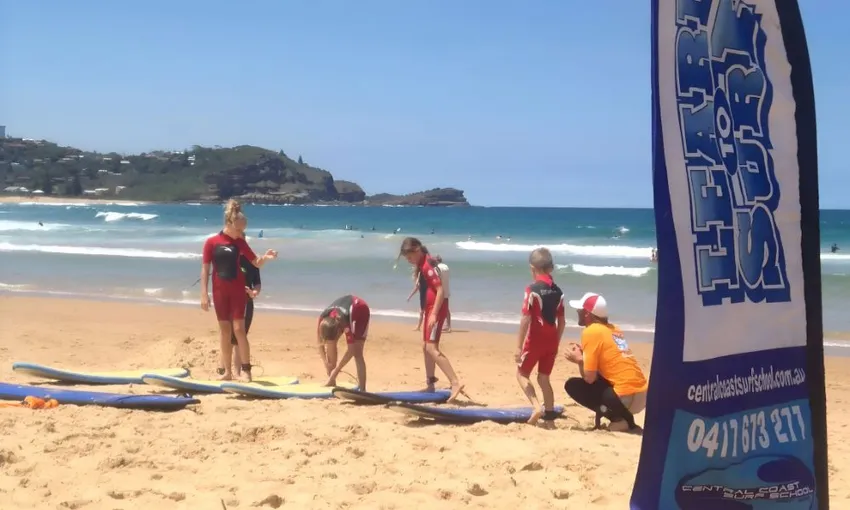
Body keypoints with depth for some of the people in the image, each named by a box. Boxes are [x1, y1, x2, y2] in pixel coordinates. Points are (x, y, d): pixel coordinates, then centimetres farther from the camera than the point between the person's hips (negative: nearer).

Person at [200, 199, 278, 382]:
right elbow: (205, 269, -3)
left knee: (238, 328, -7)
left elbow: (256, 263, 3)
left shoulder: (240, 243, 1)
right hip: (219, 291, 0)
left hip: (238, 290, 0)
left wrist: (266, 257, -20)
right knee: (224, 330, 7)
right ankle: (227, 371, 14)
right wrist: (204, 294, -8)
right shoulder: (211, 242, -5)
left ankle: (246, 369, -2)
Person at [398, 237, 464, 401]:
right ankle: (430, 384, 24)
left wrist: (434, 314, -27)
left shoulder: (428, 265, -17)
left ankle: (455, 382, -22)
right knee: (426, 346, 15)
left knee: (432, 348, -17)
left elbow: (441, 290, -24)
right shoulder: (422, 265, 13)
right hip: (430, 308, 11)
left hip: (437, 308, -11)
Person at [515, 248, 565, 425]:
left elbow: (526, 319, -17)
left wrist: (519, 346, -13)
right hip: (551, 340, 5)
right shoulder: (558, 291, 5)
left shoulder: (532, 289, -13)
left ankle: (537, 407, -8)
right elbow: (561, 322, 8)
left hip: (535, 339, -5)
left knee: (522, 373, 10)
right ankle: (549, 414, 15)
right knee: (544, 378, 16)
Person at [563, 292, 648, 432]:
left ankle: (619, 418, -7)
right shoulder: (613, 329, 18)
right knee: (598, 377, 28)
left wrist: (579, 360, 9)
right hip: (642, 393, 9)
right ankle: (624, 416, 10)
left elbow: (589, 378, -9)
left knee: (572, 385, 2)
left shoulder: (591, 331, -7)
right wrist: (584, 354, 18)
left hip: (626, 397, -9)